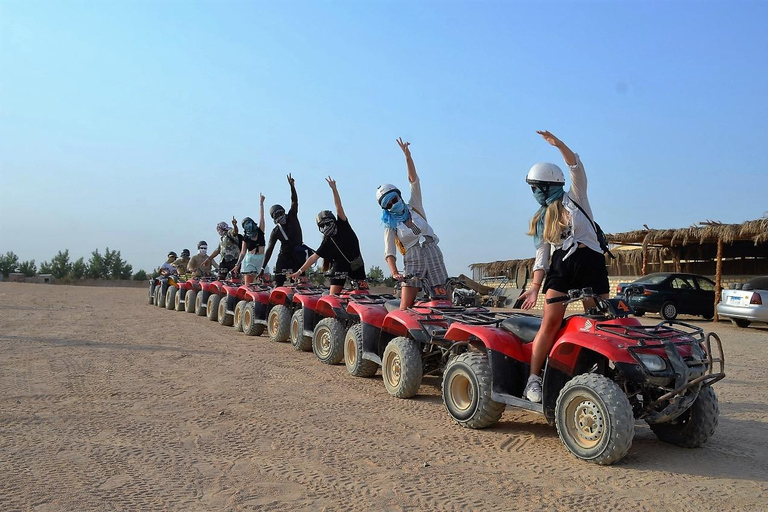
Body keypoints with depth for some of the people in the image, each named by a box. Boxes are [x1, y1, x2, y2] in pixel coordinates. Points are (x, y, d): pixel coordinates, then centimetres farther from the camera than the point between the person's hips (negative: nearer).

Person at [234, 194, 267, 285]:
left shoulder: (260, 231, 5)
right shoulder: (246, 238, 5)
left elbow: (261, 216, 4)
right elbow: (243, 252, 6)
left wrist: (261, 202, 4)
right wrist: (237, 264, -1)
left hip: (261, 258, 1)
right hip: (250, 259, -1)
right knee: (248, 283, -6)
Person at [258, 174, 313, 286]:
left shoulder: (292, 217, 1)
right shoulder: (275, 232, -1)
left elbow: (294, 201, -9)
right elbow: (269, 250, -2)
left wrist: (292, 186, -24)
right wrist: (263, 268, -5)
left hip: (298, 255, 0)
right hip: (285, 255, 0)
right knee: (278, 283, -6)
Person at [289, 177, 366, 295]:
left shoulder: (342, 226, 0)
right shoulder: (327, 242, 2)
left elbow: (339, 206, -9)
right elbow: (313, 257, 0)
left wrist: (334, 189, -19)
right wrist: (299, 271, -6)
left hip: (357, 265, 0)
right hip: (340, 266, 0)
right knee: (333, 295, -11)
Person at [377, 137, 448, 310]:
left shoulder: (414, 206, 14)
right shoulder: (390, 226, 8)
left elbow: (413, 180, 6)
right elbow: (389, 252, -4)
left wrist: (407, 156, -5)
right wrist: (394, 272, -22)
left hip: (433, 252, 2)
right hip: (412, 259, -2)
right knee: (405, 307, -13)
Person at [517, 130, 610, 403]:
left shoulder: (575, 198, 13)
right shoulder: (541, 219, 19)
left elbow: (577, 168, -4)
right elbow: (541, 255, 13)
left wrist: (558, 144, -18)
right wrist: (535, 286, 2)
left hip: (591, 262, -1)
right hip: (560, 266, 2)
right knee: (550, 322, -12)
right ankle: (533, 378, -9)